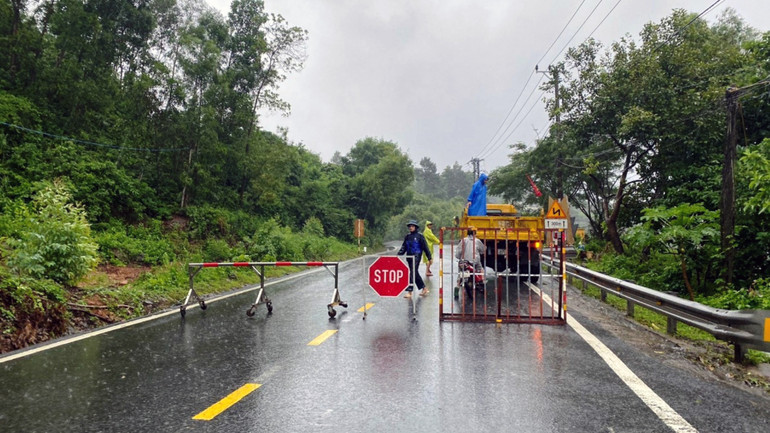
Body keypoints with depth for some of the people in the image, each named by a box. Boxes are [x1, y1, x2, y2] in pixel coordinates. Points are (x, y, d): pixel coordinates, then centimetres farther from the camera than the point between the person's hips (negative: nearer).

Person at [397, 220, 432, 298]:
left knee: (413, 273, -11)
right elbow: (404, 247, 13)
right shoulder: (407, 236, 12)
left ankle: (409, 292, -12)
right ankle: (424, 289, 25)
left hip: (416, 256, -7)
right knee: (415, 273, 12)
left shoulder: (419, 236, -4)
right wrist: (399, 255, 1)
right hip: (409, 256, 7)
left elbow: (425, 247, -3)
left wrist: (429, 257, -3)